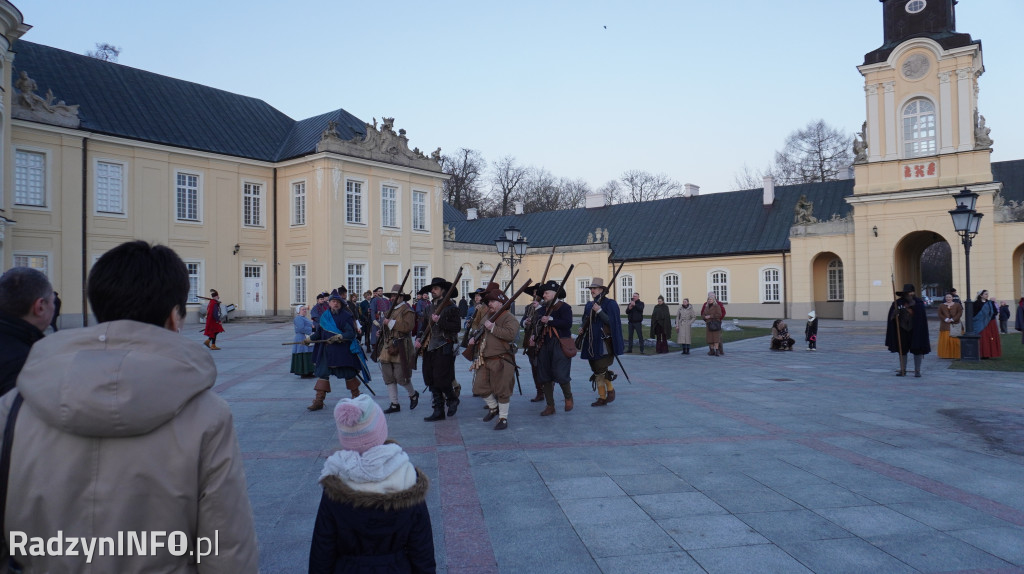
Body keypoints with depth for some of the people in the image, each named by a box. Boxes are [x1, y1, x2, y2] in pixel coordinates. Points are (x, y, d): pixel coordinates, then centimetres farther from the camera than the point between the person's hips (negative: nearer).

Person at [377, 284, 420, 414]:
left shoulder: (407, 310, -7)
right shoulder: (391, 310, 19)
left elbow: (408, 326, -23)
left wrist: (391, 323, -18)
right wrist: (381, 331, 12)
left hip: (401, 348, -8)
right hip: (388, 347, 8)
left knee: (400, 376, -7)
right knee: (388, 377, 6)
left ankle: (413, 395, 20)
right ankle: (394, 404, 13)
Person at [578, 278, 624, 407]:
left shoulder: (610, 303, -7)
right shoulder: (589, 304, 13)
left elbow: (611, 321, -15)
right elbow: (586, 320, 22)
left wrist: (599, 311, -21)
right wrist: (582, 328, 3)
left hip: (604, 342, -7)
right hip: (591, 343, 7)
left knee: (601, 369, -11)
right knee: (596, 371, 9)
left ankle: (610, 390, 11)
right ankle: (602, 397, 17)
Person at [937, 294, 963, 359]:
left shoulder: (957, 305, 8)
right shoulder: (941, 305, 12)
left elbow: (960, 313, -1)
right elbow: (940, 314, 4)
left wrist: (952, 319, -13)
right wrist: (946, 319, -12)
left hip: (955, 324, -1)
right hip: (945, 325, 1)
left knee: (955, 339, -5)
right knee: (945, 339, -3)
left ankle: (955, 354, 2)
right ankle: (945, 354, 3)